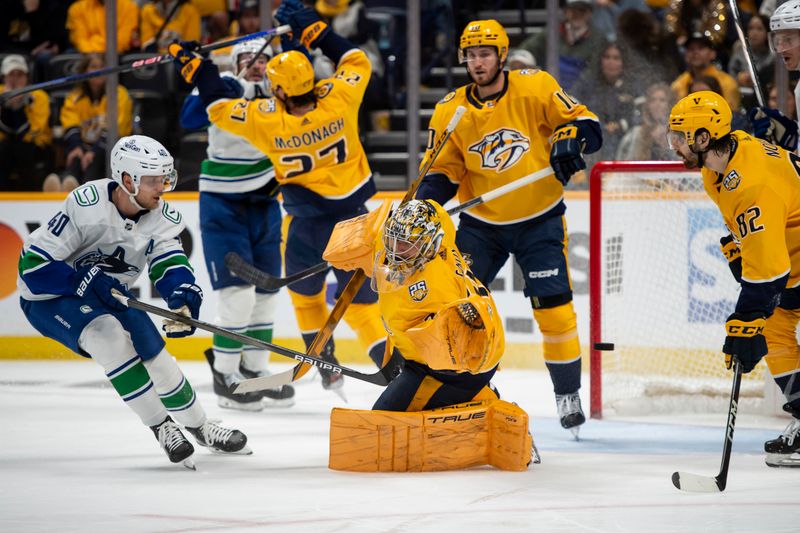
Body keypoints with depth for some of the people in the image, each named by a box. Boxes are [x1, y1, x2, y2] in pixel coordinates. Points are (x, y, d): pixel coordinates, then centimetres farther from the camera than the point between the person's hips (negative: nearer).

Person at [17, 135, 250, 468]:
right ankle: (161, 427, -21)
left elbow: (169, 261, -22)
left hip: (110, 294, 6)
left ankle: (201, 427, 30)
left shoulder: (161, 216, -9)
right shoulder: (87, 206, -30)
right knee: (108, 333, -32)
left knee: (155, 357, 2)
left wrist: (183, 294, -43)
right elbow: (33, 263, -29)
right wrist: (86, 282, -36)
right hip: (50, 298, -6)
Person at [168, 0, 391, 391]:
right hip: (354, 217, 2)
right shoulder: (338, 98, -16)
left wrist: (193, 64, 7)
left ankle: (326, 367, 26)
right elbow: (357, 61, 3)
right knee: (359, 300, 7)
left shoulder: (266, 120, -19)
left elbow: (219, 107, -4)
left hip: (307, 222, -2)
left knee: (304, 291, 24)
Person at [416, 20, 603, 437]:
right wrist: (423, 204, -16)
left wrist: (569, 141, -30)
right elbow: (443, 172, 2)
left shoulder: (535, 88, -12)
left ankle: (568, 395, 9)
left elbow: (584, 122, -9)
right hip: (481, 223, 3)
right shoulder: (450, 112, -5)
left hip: (539, 220, -3)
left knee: (554, 307, -8)